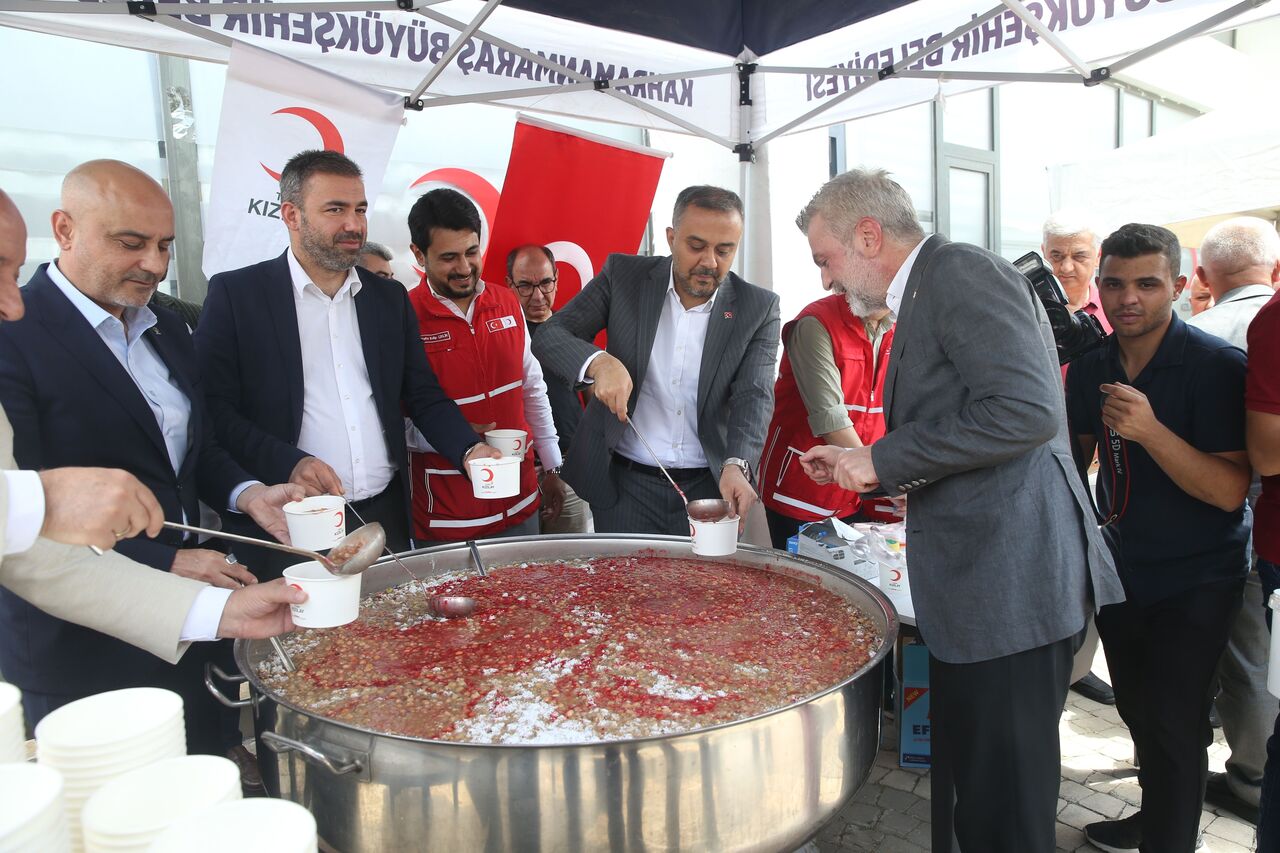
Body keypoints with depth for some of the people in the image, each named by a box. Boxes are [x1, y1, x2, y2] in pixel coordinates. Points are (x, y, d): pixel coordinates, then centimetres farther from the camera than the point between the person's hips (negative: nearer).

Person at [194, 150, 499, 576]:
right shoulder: (235, 293, -2)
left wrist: (470, 450, -6)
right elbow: (215, 410, -6)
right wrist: (289, 463, -21)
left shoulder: (390, 297, 11)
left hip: (386, 518, 4)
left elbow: (424, 395, 11)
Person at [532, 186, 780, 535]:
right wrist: (599, 362, -27)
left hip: (710, 488, 1)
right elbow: (549, 336, -5)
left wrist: (736, 465, -32)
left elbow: (754, 396, -13)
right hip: (624, 483, 0)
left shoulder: (759, 308, -4)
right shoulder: (624, 275, -4)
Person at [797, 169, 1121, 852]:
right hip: (979, 587, 10)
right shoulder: (930, 288, 19)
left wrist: (882, 457, -16)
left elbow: (1026, 410, -24)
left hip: (1009, 584, -10)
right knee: (974, 778, 20)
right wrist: (865, 466, 16)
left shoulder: (961, 270, -11)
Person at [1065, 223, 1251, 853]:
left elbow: (1231, 490, -26)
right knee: (1136, 708, 20)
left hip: (1195, 580, -6)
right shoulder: (1089, 368, -2)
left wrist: (1150, 429, -38)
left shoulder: (1217, 366, -19)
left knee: (1173, 724, -5)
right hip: (1120, 566, 6)